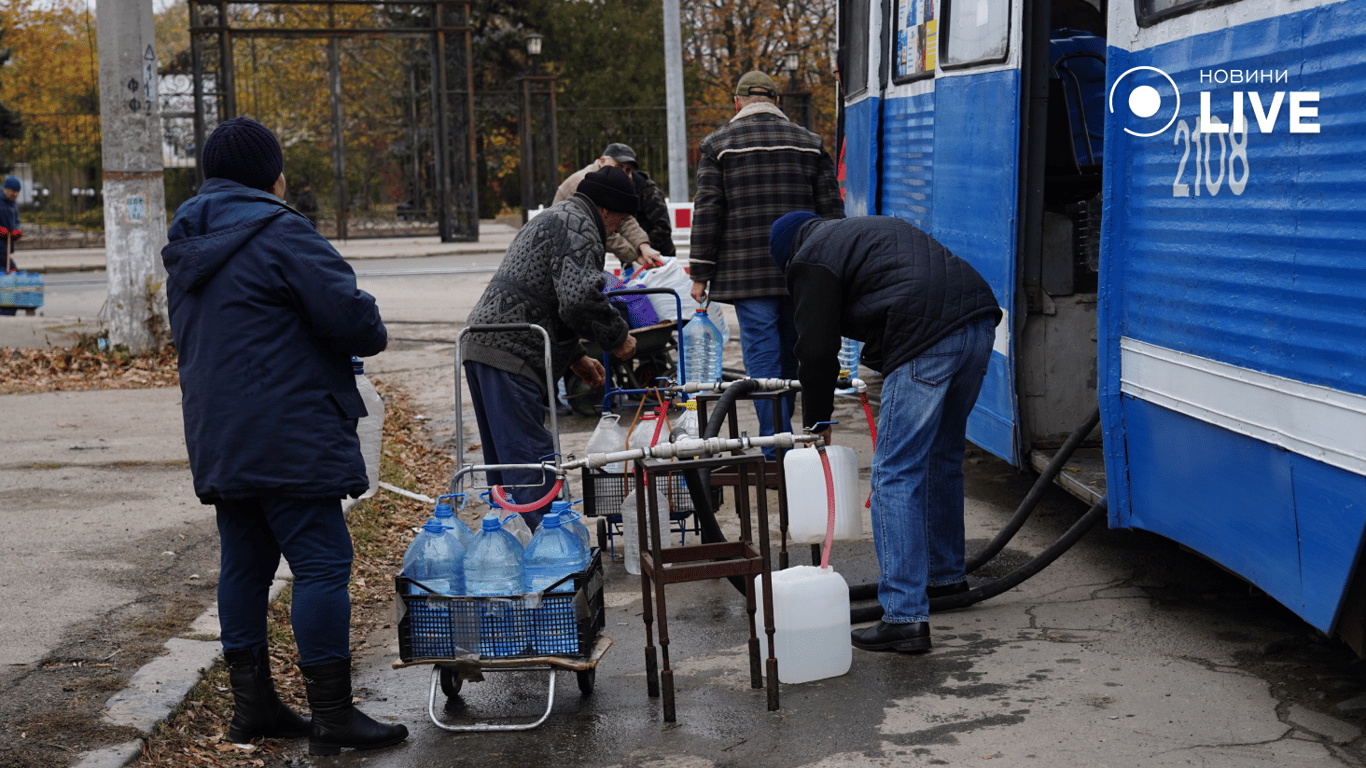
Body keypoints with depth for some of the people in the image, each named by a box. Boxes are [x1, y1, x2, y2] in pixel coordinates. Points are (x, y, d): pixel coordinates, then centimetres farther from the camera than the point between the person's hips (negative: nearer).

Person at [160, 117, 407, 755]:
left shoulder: (185, 248, 17)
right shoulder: (280, 234, -12)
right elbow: (349, 314, -18)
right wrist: (374, 337, 6)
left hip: (218, 439, 9)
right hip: (289, 438, -9)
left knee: (245, 563, 14)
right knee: (322, 564, -5)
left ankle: (252, 705, 21)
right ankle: (332, 715, -3)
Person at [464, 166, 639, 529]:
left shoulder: (551, 218, 29)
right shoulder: (579, 227, -7)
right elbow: (578, 298, -22)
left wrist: (575, 357, 27)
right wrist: (617, 337, -6)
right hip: (511, 354, -11)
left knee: (505, 461, 15)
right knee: (531, 460, -11)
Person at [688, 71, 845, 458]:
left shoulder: (718, 143, 4)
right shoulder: (809, 142, 12)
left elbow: (707, 212, -2)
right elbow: (832, 208, 10)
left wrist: (700, 273, 0)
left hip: (748, 273, -3)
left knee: (762, 357, -3)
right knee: (791, 355, 14)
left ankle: (776, 449, -7)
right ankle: (783, 434, 26)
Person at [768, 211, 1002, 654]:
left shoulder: (811, 261, 8)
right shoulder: (864, 231, 34)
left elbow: (817, 351, 6)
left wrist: (816, 422, 19)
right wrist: (875, 365, 41)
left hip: (928, 340, -9)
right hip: (979, 320, 9)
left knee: (896, 474, -5)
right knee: (942, 456, 25)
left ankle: (904, 617, -8)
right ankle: (946, 574, 40)